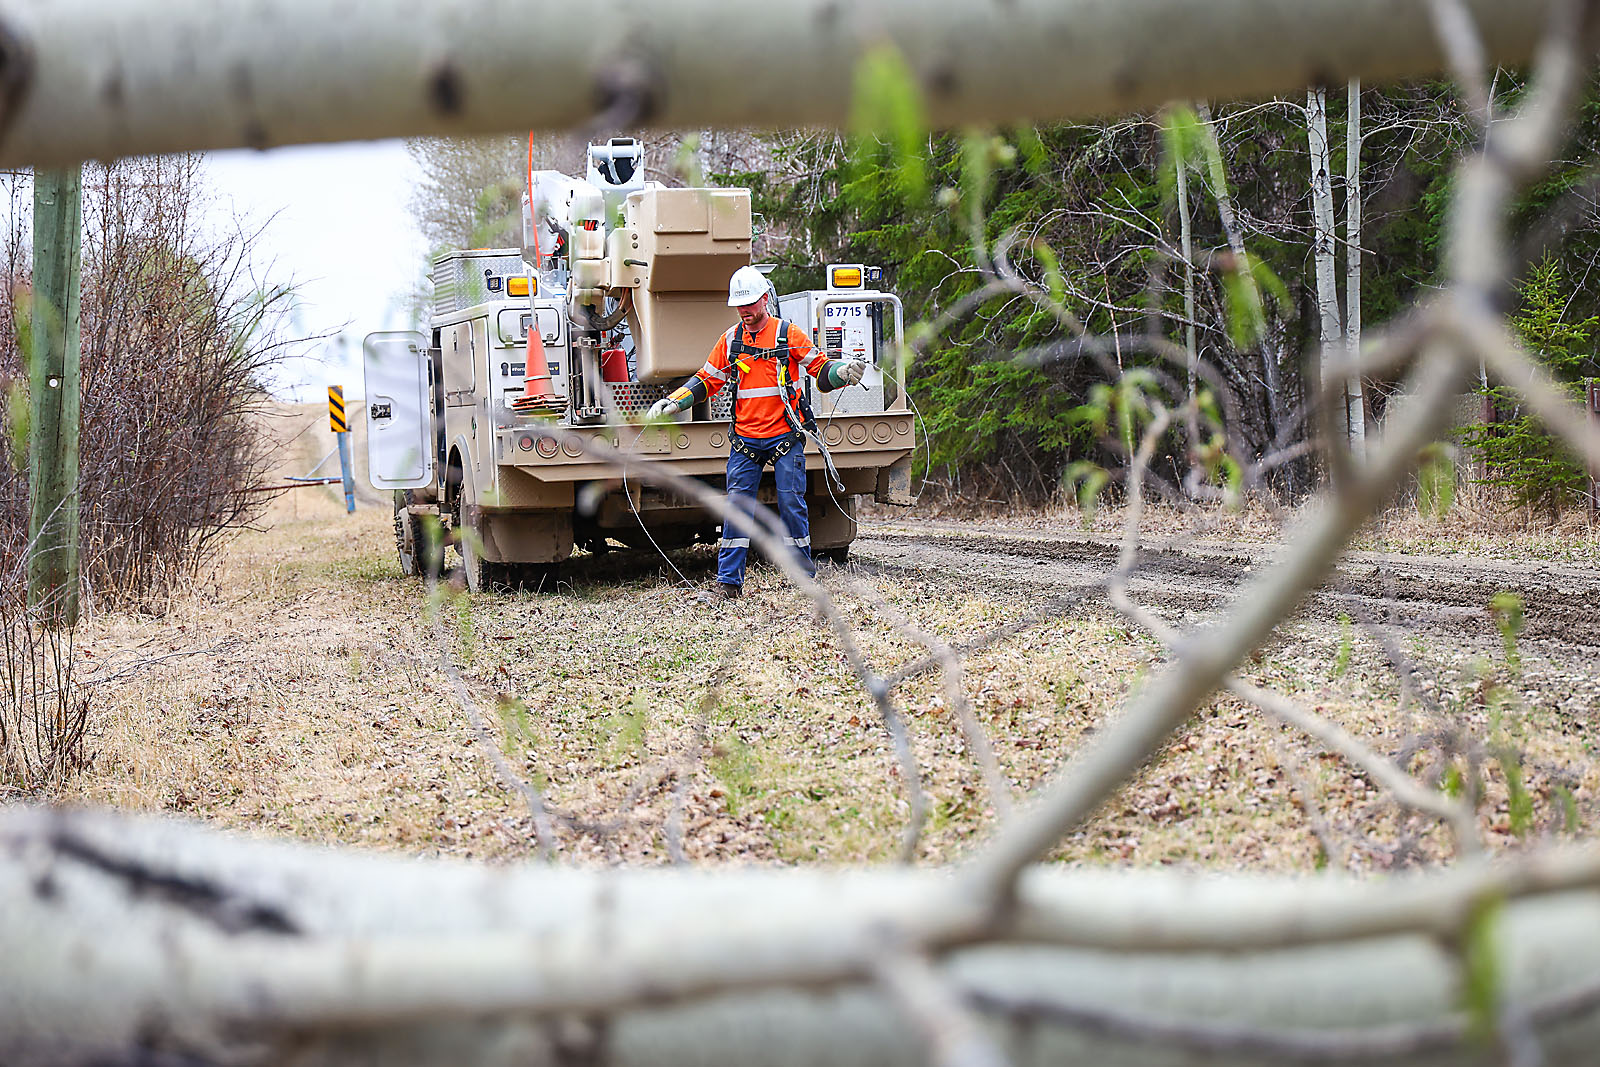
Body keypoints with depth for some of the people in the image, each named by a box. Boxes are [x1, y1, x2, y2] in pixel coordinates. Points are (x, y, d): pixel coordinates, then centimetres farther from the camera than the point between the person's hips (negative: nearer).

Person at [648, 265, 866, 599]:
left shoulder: (789, 334, 1)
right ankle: (729, 579, 0)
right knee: (737, 503, -2)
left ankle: (803, 575, 7)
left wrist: (843, 371, -18)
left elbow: (820, 369, 3)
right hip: (745, 439, 3)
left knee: (791, 503, -3)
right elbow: (706, 381, 16)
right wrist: (672, 402, 7)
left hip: (785, 437, -3)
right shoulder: (730, 340, 10)